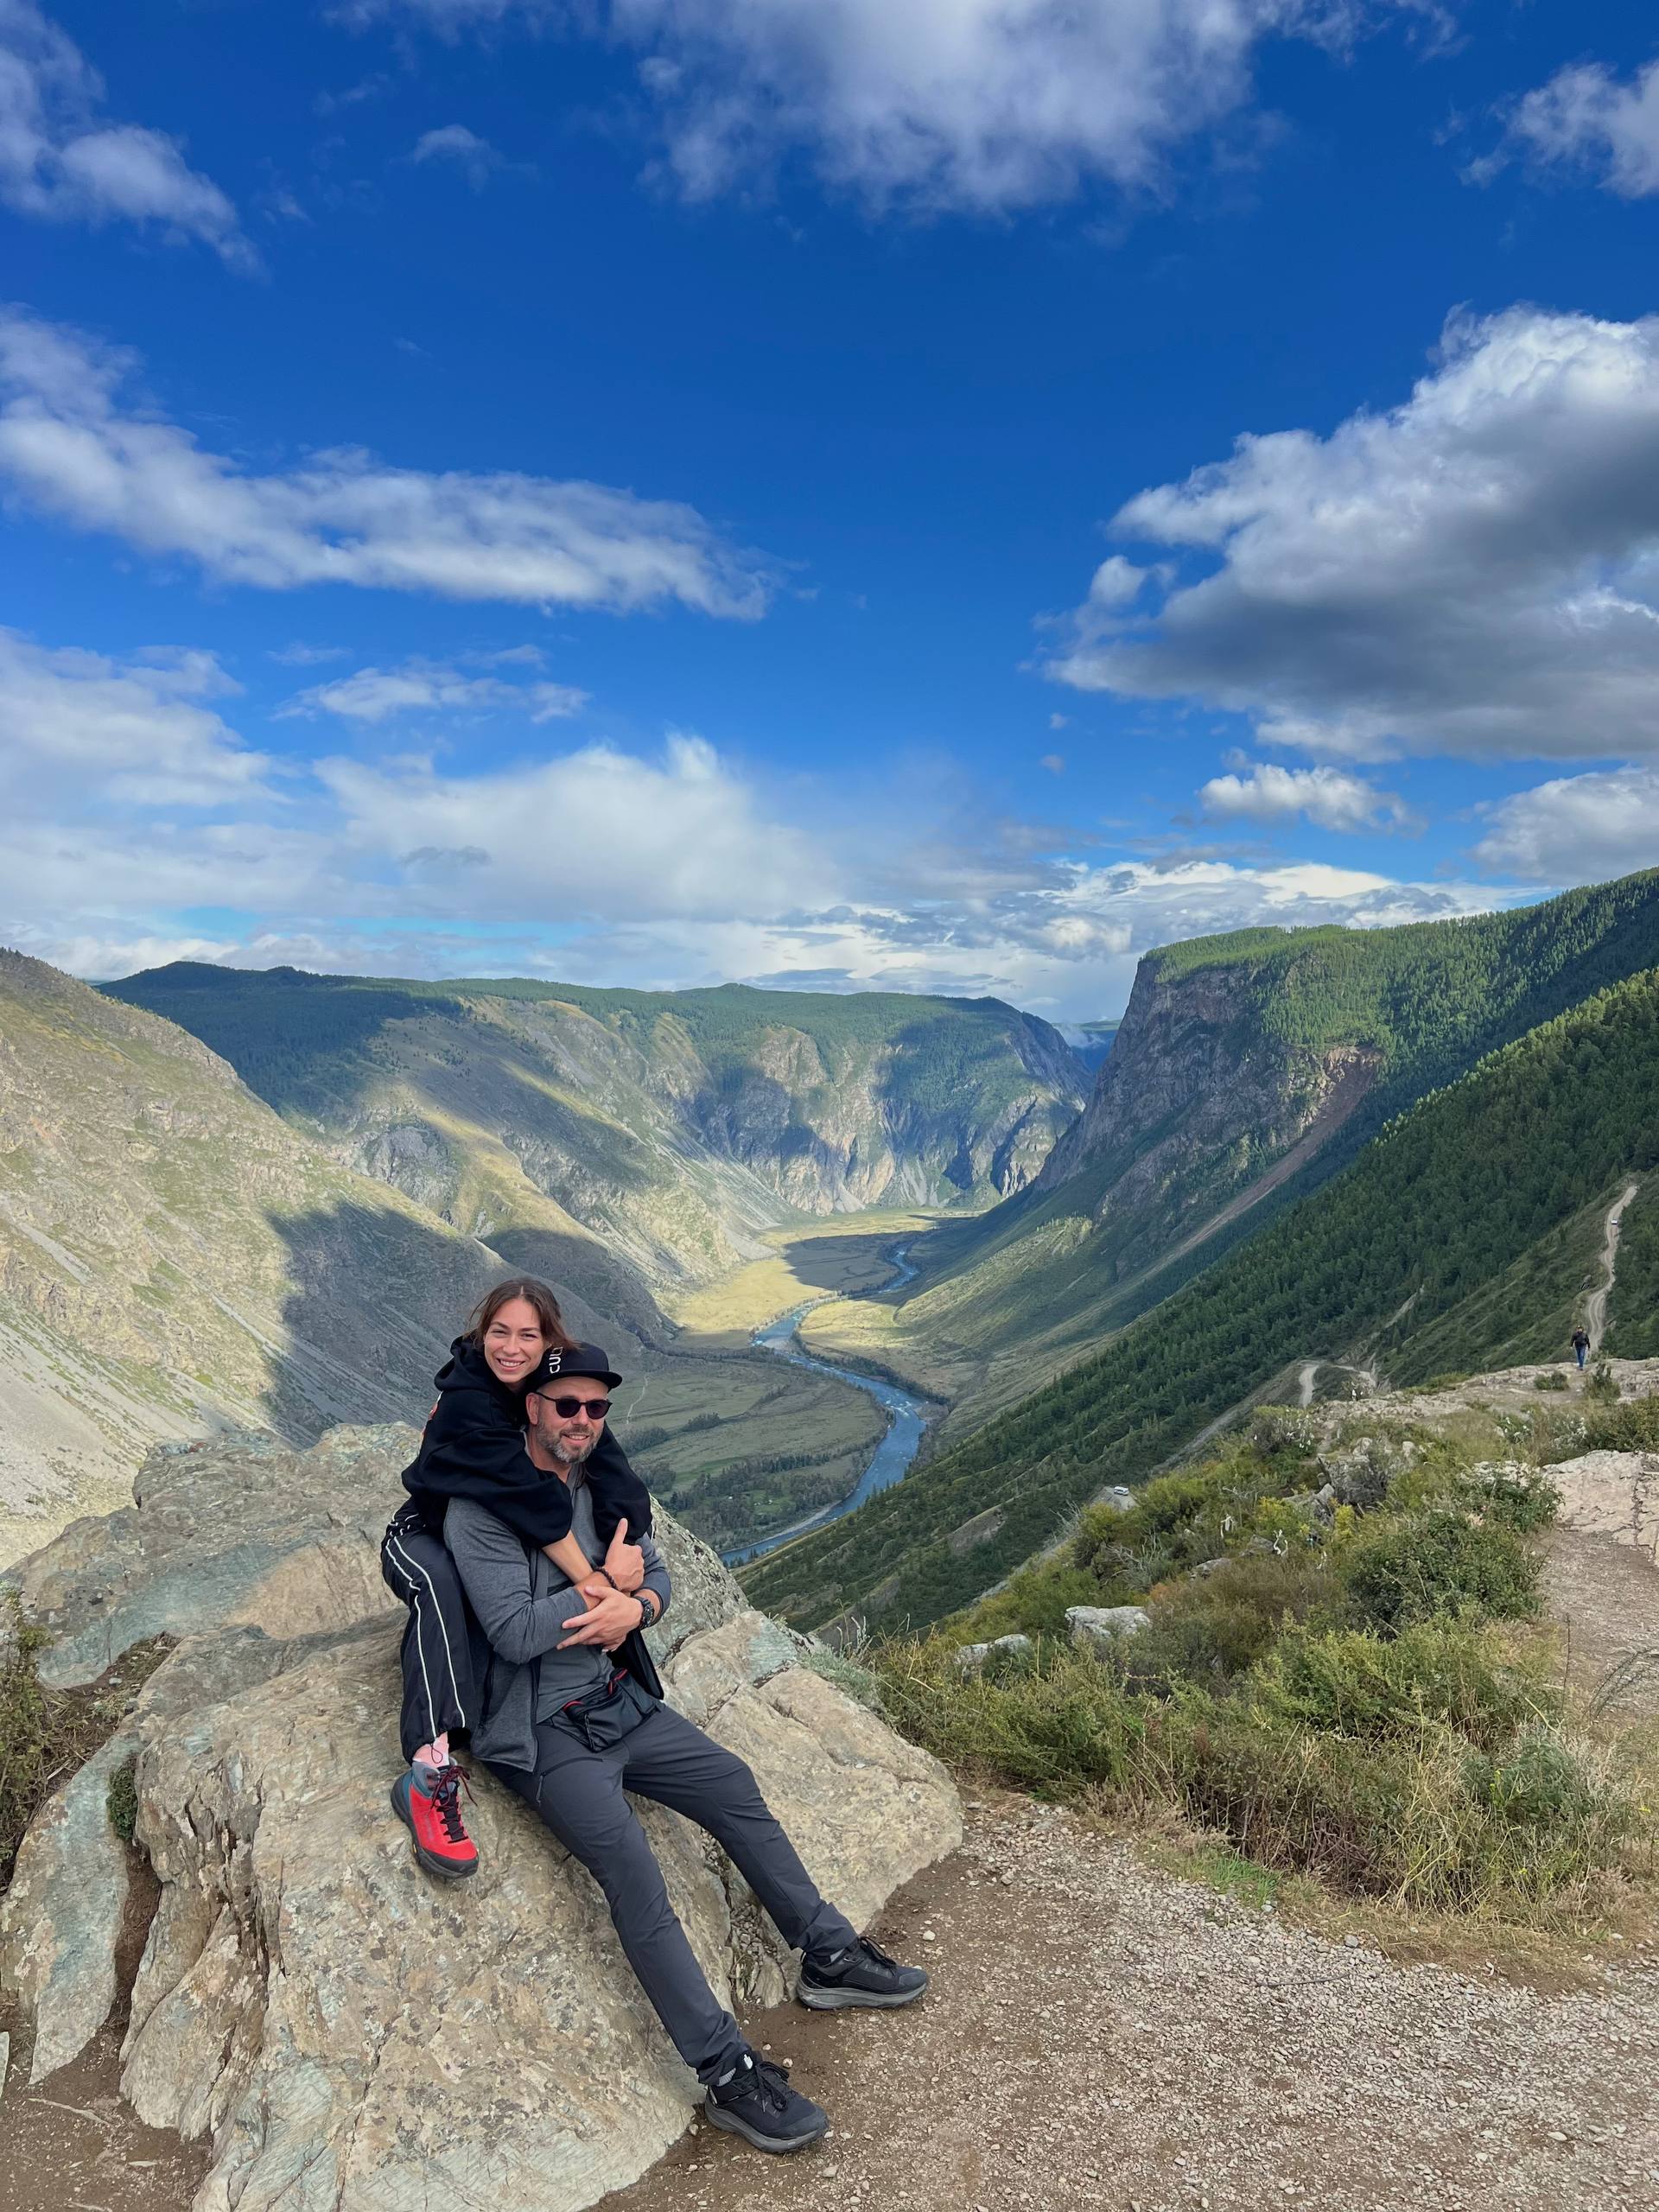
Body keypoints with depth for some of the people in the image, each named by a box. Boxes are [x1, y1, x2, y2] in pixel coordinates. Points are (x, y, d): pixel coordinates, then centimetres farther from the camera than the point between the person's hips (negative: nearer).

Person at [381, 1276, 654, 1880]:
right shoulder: (467, 1398, -28)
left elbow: (618, 1480, -25)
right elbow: (523, 1491, -38)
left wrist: (626, 1581, -39)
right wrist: (588, 1579, -40)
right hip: (425, 1538, -6)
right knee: (439, 1583, -40)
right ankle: (430, 1774, -47)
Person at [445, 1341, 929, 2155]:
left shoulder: (598, 1486, 6)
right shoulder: (481, 1508, -18)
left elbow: (656, 1574, 10)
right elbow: (515, 1633, -24)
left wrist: (635, 1605, -14)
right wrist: (612, 1581, -15)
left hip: (619, 1704, 8)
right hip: (542, 1734, -8)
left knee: (736, 1788, 4)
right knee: (633, 1870, -22)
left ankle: (830, 1957, 18)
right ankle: (727, 2072, -17)